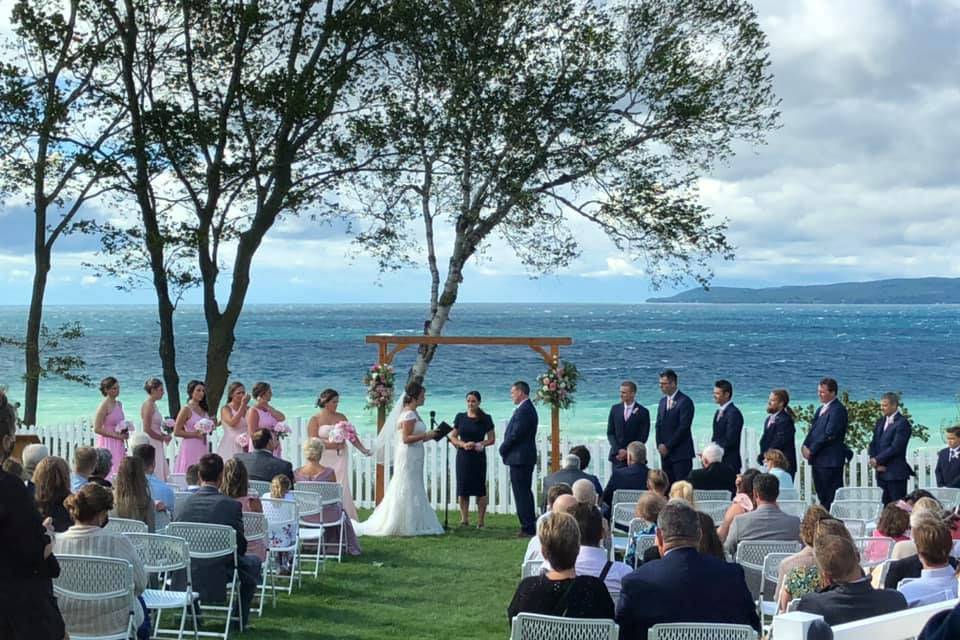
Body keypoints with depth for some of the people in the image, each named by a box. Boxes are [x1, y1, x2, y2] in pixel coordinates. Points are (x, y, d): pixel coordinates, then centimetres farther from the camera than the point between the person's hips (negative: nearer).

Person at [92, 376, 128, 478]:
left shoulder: (119, 404, 11)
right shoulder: (104, 406, -12)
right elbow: (97, 429, -16)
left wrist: (124, 433, 6)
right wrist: (117, 435, -17)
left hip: (119, 444, 8)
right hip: (107, 444, -8)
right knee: (109, 473, -8)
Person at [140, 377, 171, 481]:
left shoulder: (153, 404, 14)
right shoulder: (148, 405, -13)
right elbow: (147, 430, -18)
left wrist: (164, 435, 7)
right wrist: (163, 438, -9)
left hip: (157, 445, 10)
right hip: (151, 445, -10)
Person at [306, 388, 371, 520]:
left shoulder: (341, 417, 12)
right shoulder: (315, 419, 1)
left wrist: (362, 449, -1)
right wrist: (331, 444, -15)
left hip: (340, 458, 3)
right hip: (324, 460, -3)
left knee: (342, 487, -5)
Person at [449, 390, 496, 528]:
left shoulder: (485, 418, 2)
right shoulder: (460, 417, 8)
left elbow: (492, 439, 3)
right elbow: (453, 436, 8)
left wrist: (481, 444, -15)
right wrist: (463, 444, -10)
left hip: (478, 456, -2)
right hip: (463, 456, 2)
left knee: (479, 489, -2)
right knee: (462, 489, 1)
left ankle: (481, 521, 4)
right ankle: (464, 519, 8)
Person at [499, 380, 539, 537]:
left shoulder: (523, 410, -18)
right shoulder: (528, 408, 15)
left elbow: (516, 435, -21)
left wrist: (503, 448, -7)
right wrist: (505, 448, 11)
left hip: (519, 458, -11)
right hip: (525, 458, 11)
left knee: (522, 493, -7)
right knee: (525, 493, 15)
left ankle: (527, 527, -5)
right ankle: (530, 526, 21)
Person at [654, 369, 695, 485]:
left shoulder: (685, 401, -10)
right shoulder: (663, 401, 15)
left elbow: (684, 427, -15)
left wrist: (667, 446, -12)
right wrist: (660, 445, 3)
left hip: (681, 454, -7)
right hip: (666, 452, 7)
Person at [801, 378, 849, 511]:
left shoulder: (838, 409, -12)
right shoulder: (820, 409, 18)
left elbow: (829, 434, -18)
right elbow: (813, 429, 18)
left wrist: (812, 450, -13)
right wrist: (806, 446, 0)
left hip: (830, 460, -9)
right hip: (818, 460, 9)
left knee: (832, 497, -7)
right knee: (821, 495, 11)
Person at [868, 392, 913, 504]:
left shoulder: (902, 423, -9)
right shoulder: (880, 421, 15)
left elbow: (896, 447, -16)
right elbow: (873, 444, 13)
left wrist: (877, 460, -11)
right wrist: (876, 464, -2)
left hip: (896, 473, -7)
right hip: (881, 473, 7)